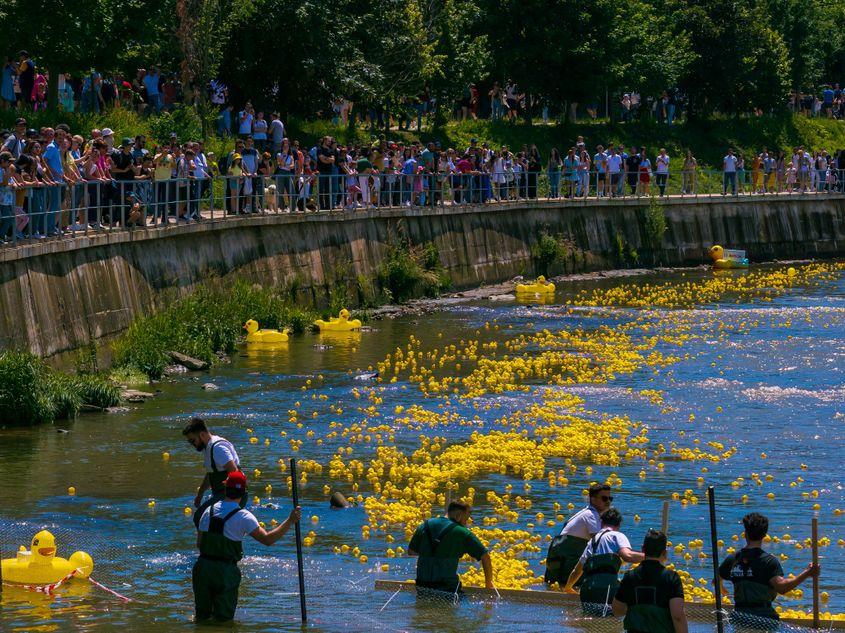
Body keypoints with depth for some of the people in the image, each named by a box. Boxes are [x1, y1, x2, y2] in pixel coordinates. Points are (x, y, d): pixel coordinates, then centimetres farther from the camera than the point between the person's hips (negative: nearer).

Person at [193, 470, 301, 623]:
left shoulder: (208, 511, 6)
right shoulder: (243, 516, -9)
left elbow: (199, 543, 11)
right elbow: (267, 539, -16)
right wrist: (290, 521, -15)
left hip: (202, 566, 4)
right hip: (225, 572, -4)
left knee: (202, 616, 16)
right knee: (224, 619, 4)